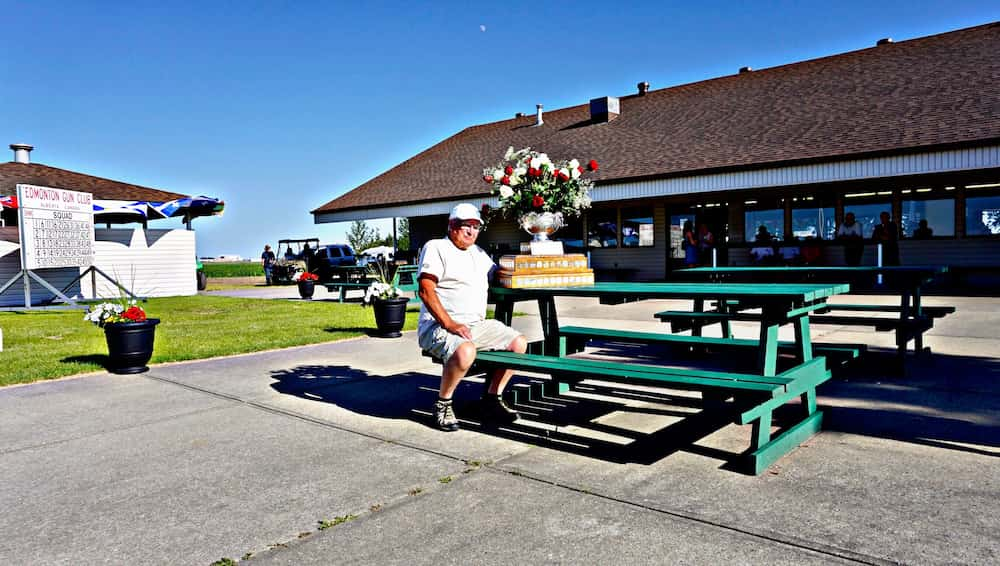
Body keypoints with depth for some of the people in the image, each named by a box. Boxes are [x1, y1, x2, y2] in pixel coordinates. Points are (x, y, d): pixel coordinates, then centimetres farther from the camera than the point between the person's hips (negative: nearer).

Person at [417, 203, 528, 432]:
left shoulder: (478, 252, 23)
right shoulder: (436, 247, -1)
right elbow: (426, 291, -13)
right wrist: (449, 324, -23)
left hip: (477, 324, 8)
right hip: (438, 325, -8)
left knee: (519, 343, -6)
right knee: (465, 351, -37)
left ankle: (492, 399, 6)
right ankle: (442, 404, -12)